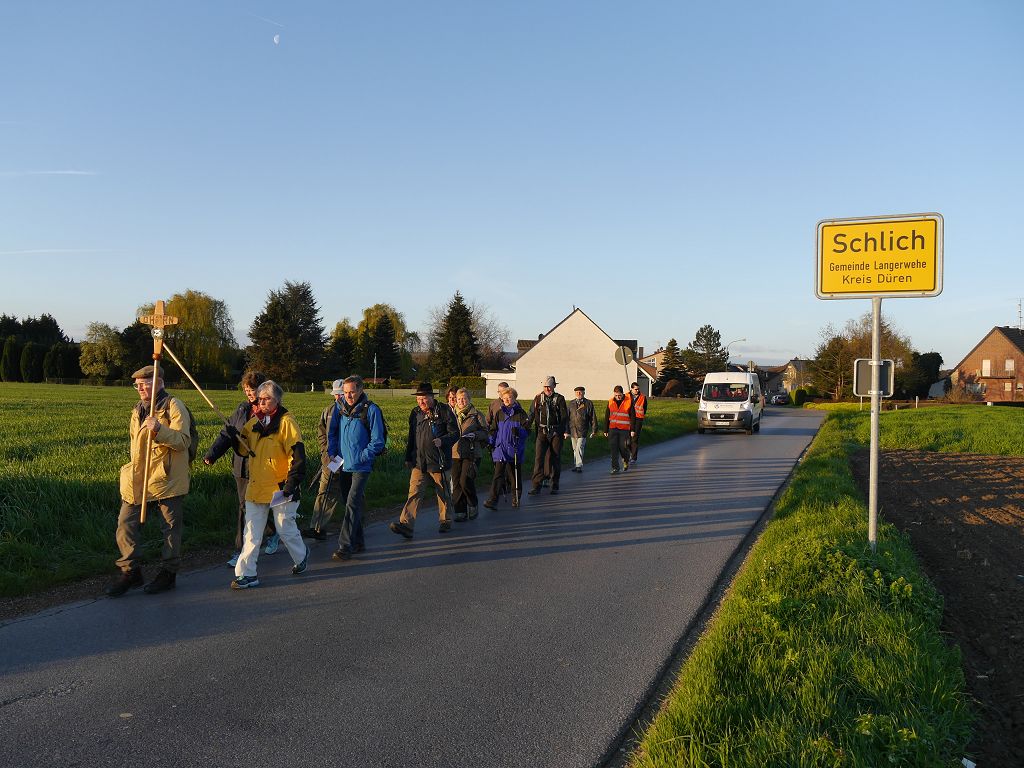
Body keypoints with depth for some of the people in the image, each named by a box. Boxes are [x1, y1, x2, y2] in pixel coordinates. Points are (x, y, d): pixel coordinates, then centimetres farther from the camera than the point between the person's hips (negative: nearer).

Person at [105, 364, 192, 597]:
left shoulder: (174, 406, -9)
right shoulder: (138, 409, 16)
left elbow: (183, 441, -18)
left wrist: (159, 430, -31)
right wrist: (133, 469, 22)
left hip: (168, 478, -7)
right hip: (138, 477, 7)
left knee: (171, 527, 4)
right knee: (126, 523, 2)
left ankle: (168, 573, 17)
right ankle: (131, 571, 12)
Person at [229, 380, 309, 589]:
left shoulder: (286, 421, -11)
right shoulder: (254, 421, 9)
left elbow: (297, 453, -14)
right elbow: (245, 449, 17)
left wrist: (292, 482, -18)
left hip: (280, 488, -6)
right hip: (256, 486, 6)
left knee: (286, 529, 9)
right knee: (252, 533, 4)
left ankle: (301, 556, 35)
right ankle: (246, 574, 8)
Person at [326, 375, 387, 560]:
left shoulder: (371, 410, -11)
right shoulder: (340, 407, 5)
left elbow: (378, 441, -10)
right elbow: (332, 432, 16)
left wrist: (361, 457, -15)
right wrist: (332, 453, 3)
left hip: (361, 466, -6)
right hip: (343, 466, 6)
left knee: (352, 505, -12)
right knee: (349, 504, 14)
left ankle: (345, 546, -11)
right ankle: (358, 542, 27)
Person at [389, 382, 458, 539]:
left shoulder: (444, 411, -5)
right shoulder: (415, 413, 10)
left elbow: (455, 433, -5)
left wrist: (442, 440, -23)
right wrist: (408, 458, 18)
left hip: (438, 461, -3)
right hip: (419, 461, 4)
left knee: (443, 493, 11)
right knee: (414, 492, -8)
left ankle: (445, 521, 28)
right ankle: (406, 525, -15)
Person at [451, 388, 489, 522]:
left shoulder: (477, 415, 3)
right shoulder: (453, 415, 15)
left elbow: (485, 432, 2)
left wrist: (474, 434, -15)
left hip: (472, 454, -4)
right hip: (455, 454, 4)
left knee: (465, 481, -14)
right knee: (456, 483, 1)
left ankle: (473, 506, 10)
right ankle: (460, 512, 10)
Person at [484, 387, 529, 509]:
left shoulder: (520, 413, 0)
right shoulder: (499, 413, 11)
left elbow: (527, 430, -3)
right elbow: (493, 429, 17)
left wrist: (518, 431, -22)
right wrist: (490, 442, 8)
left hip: (515, 449, -2)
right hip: (500, 448, 2)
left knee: (515, 474, 10)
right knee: (498, 473, -8)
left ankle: (516, 498, 25)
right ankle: (493, 500, -14)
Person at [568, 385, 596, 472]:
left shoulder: (588, 404, 1)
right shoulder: (571, 403, 10)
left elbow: (593, 418, 4)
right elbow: (567, 417, 14)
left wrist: (593, 430, 1)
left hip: (583, 430, -4)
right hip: (573, 429, 4)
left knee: (579, 447, -15)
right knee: (575, 449, 11)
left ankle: (579, 465, -12)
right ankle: (575, 465, 20)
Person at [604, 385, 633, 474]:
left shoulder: (628, 402, -3)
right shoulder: (610, 402, 5)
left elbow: (632, 417, 1)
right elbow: (607, 417, 11)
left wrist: (632, 429, -4)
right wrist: (606, 430, 9)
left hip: (624, 429, -2)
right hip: (613, 429, 2)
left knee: (623, 447, -1)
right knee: (614, 448, -1)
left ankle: (626, 461, 30)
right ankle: (615, 468, 5)